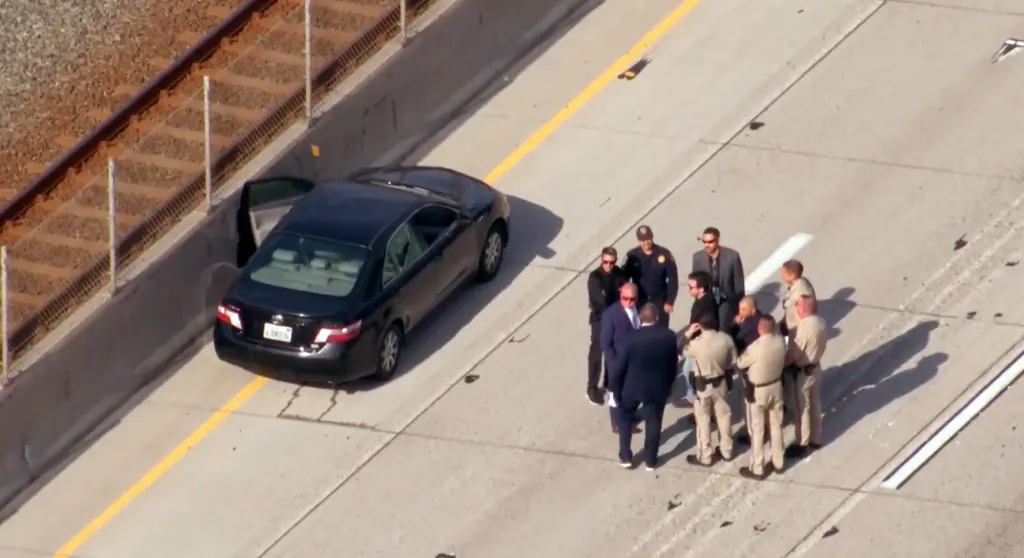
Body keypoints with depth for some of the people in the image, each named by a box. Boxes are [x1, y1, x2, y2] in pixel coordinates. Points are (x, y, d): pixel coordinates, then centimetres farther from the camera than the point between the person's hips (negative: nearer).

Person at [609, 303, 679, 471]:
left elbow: (620, 367, -14)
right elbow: (673, 364, -2)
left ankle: (625, 456, 26)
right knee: (653, 422, 18)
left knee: (625, 418, 22)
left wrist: (616, 389, 0)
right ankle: (650, 459, 27)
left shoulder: (632, 338, -23)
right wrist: (669, 384, 14)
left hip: (632, 387, -1)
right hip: (658, 387, 1)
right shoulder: (669, 336, -15)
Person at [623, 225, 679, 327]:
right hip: (639, 303, 1)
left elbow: (673, 279, -1)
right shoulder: (632, 256, -2)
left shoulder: (664, 254, -3)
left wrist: (669, 302, -6)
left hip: (659, 303, -1)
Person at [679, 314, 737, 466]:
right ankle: (726, 451, 33)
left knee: (703, 420, 9)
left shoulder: (697, 343, -25)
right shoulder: (726, 339, -14)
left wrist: (688, 334, 2)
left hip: (703, 385, -4)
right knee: (723, 416, 20)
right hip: (721, 382, 4)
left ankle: (705, 457, 17)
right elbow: (733, 361, -2)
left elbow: (683, 351, -5)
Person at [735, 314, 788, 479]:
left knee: (757, 430, 9)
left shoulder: (755, 348, -30)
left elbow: (740, 363, -12)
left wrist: (743, 354, 7)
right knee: (776, 426, 21)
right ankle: (778, 462, 35)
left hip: (757, 391, -6)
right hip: (776, 386, 6)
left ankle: (757, 469, 19)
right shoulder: (780, 341, -13)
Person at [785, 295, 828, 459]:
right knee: (815, 405, 21)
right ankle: (815, 439, 33)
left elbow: (793, 353, -22)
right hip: (816, 367, 8)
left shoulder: (805, 326, -29)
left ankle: (802, 444, 15)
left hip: (804, 371, -8)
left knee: (802, 408, 5)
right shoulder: (821, 322, -3)